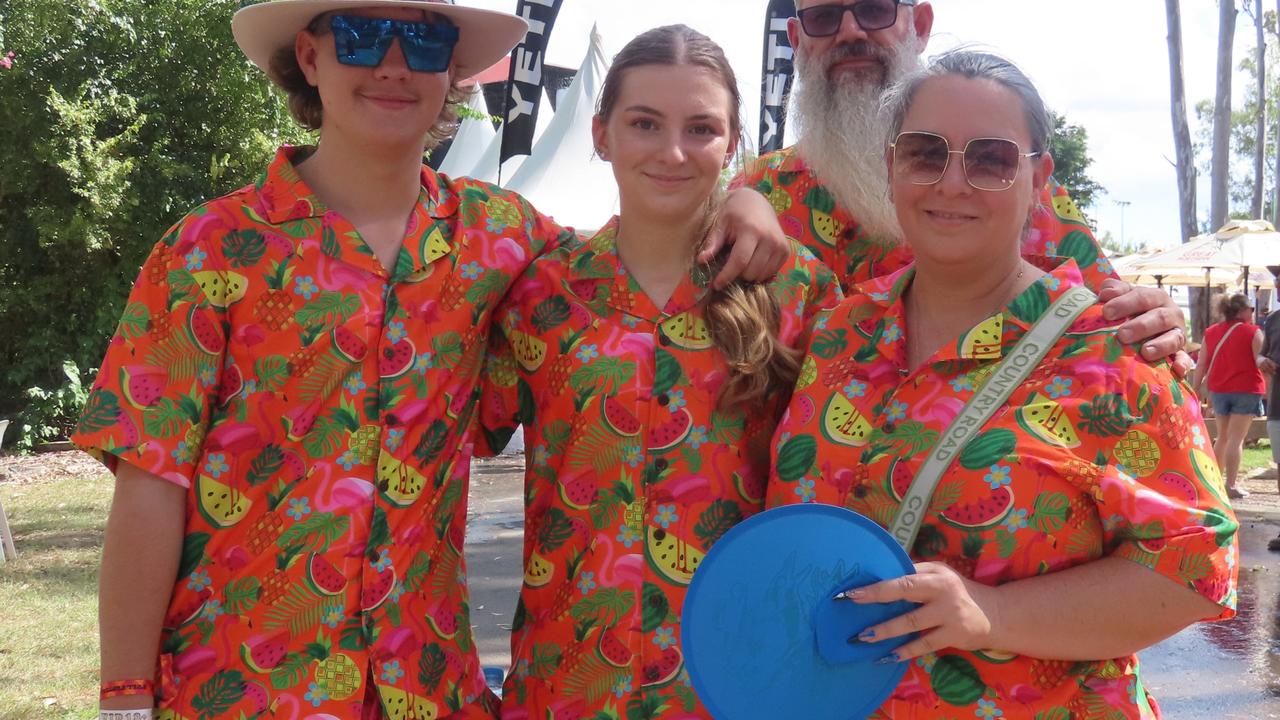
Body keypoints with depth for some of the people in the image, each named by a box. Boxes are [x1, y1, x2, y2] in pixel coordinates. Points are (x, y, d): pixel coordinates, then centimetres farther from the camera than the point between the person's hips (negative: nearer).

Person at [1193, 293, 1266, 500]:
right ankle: (1231, 485, -6)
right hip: (1246, 390, -5)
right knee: (1236, 439, -4)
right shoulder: (1253, 332, -8)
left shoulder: (1211, 332, 6)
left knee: (1223, 437, 18)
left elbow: (1202, 365, 6)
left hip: (1219, 390, 5)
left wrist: (1196, 390, 11)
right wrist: (1270, 392, -1)